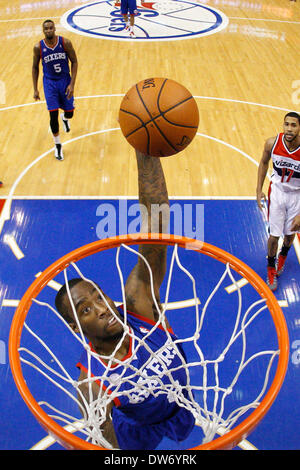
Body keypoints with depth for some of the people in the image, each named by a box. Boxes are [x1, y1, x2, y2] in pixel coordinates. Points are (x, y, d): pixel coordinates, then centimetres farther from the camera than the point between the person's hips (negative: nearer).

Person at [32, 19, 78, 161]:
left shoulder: (65, 43, -12)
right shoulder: (38, 47, -10)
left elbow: (74, 62, -5)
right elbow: (35, 67, 3)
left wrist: (72, 84, -13)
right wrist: (35, 90, 2)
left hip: (65, 80, 1)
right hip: (49, 82, -1)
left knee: (69, 113, 9)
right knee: (53, 115, -8)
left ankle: (65, 118, 51)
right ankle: (58, 145, 10)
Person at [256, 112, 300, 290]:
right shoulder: (272, 143, -21)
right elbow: (264, 163, 2)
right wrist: (259, 190, 0)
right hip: (277, 190, 1)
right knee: (274, 234, 2)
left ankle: (283, 255, 51)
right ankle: (271, 269, 28)